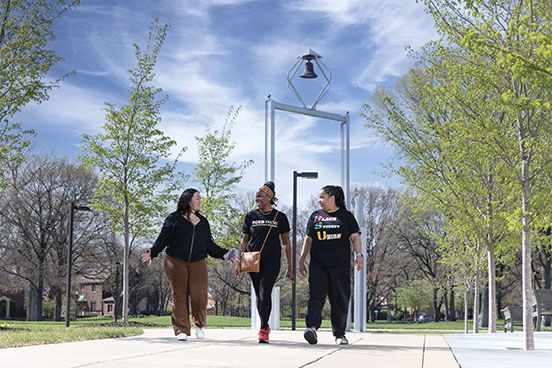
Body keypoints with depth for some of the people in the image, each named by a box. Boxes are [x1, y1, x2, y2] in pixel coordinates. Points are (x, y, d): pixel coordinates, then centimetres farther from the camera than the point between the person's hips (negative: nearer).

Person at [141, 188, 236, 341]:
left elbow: (209, 245, 24)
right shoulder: (174, 219, 6)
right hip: (176, 262, -3)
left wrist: (224, 254, 15)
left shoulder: (202, 221, 21)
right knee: (179, 296, -2)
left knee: (199, 294, -12)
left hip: (198, 263, 3)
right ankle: (181, 330, 5)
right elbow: (163, 238, -1)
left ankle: (199, 324, 11)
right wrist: (153, 252, -16)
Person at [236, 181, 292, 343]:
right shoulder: (250, 216, 9)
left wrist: (289, 266, 7)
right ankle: (265, 326, 26)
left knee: (265, 292, -16)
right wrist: (239, 261, 4)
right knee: (259, 295, 8)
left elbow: (286, 243, 8)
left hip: (272, 260, -3)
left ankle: (263, 330, -17)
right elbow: (244, 240, 13)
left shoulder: (280, 217, 4)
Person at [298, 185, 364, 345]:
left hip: (340, 266, -2)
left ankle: (339, 334, 11)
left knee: (340, 300, 1)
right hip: (318, 265, 2)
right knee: (315, 296, -14)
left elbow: (355, 237, 4)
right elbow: (308, 239, 18)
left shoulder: (346, 216, 8)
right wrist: (301, 259, 13)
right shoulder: (315, 216, 16)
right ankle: (312, 328, -27)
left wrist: (359, 255, -10)